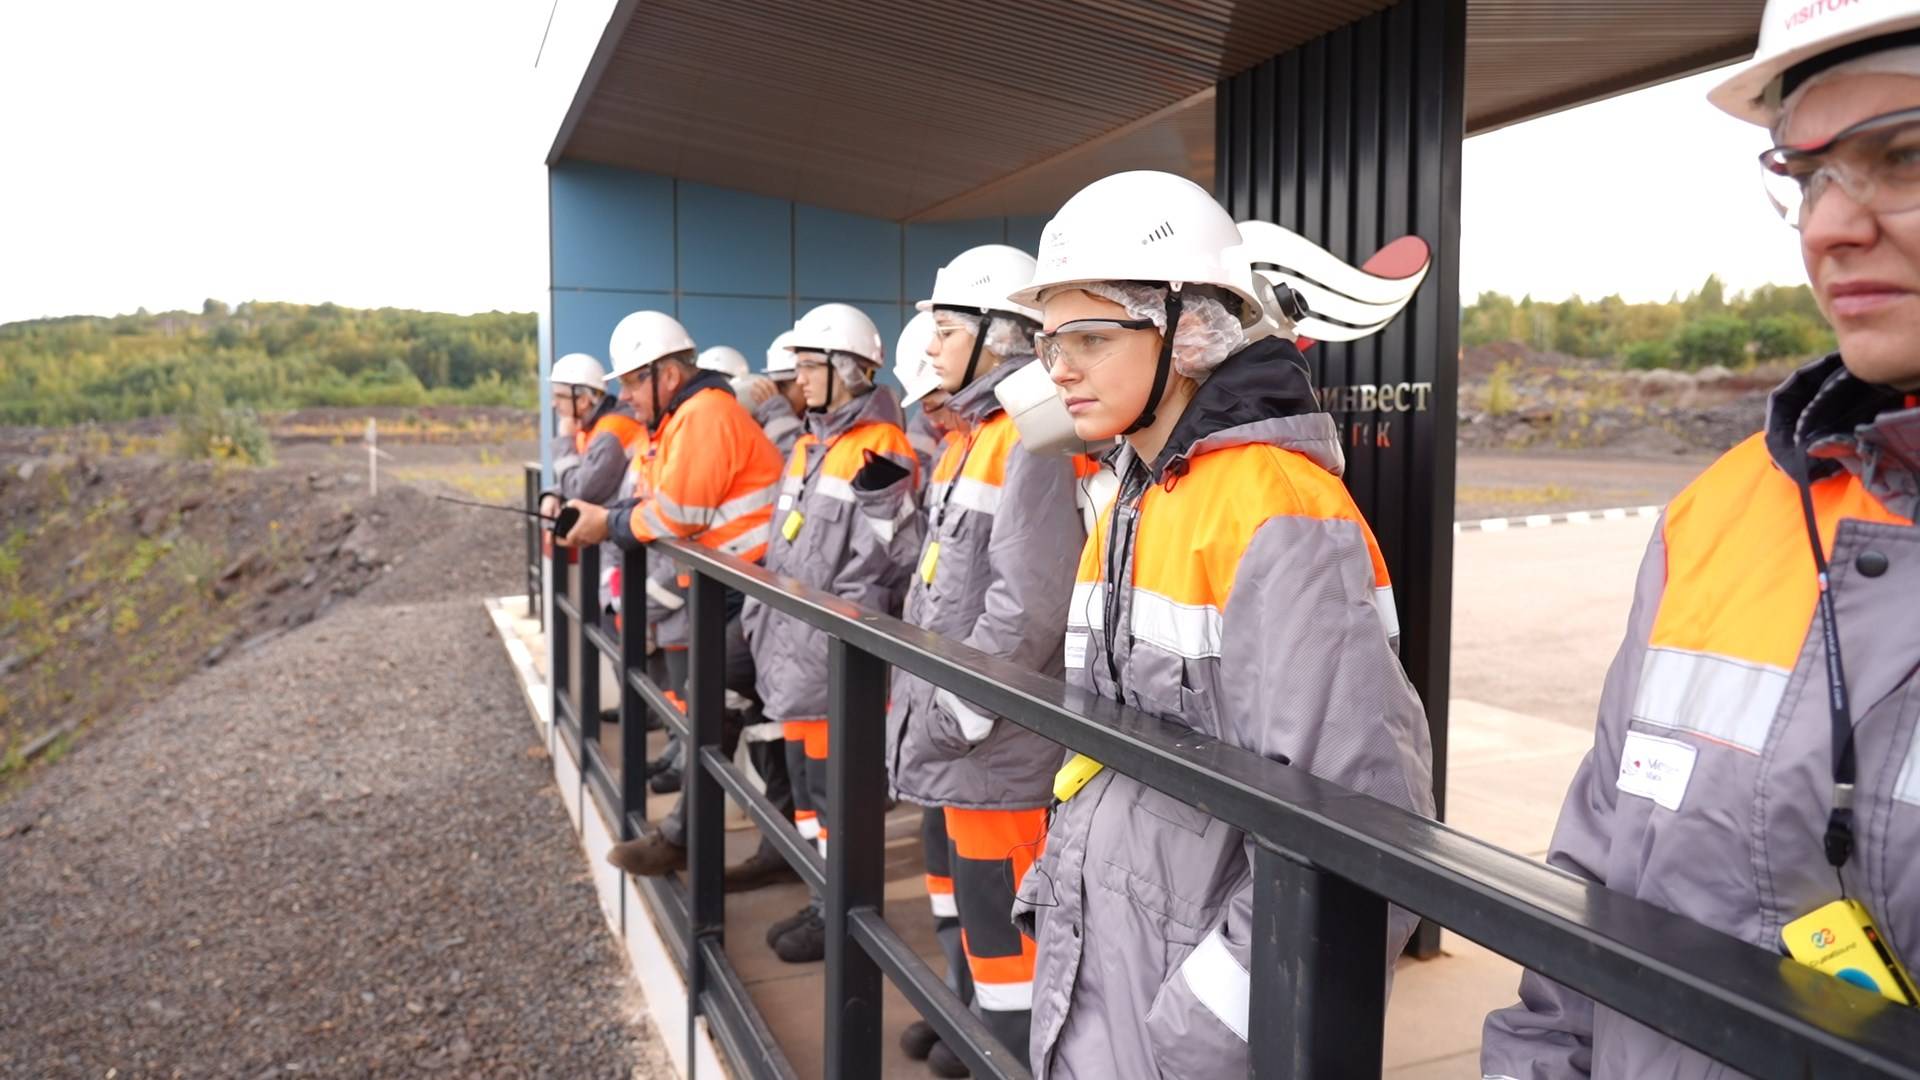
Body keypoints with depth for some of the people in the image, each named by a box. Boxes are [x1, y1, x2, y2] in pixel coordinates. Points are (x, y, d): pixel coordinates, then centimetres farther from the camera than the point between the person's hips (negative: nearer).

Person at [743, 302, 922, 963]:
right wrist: (763, 617, 16)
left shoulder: (877, 452, -15)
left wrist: (828, 637, -19)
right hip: (792, 656, 10)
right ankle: (826, 899, 30)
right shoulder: (810, 446, 15)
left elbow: (879, 567, -20)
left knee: (836, 791, 0)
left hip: (836, 666, -10)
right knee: (805, 779, 17)